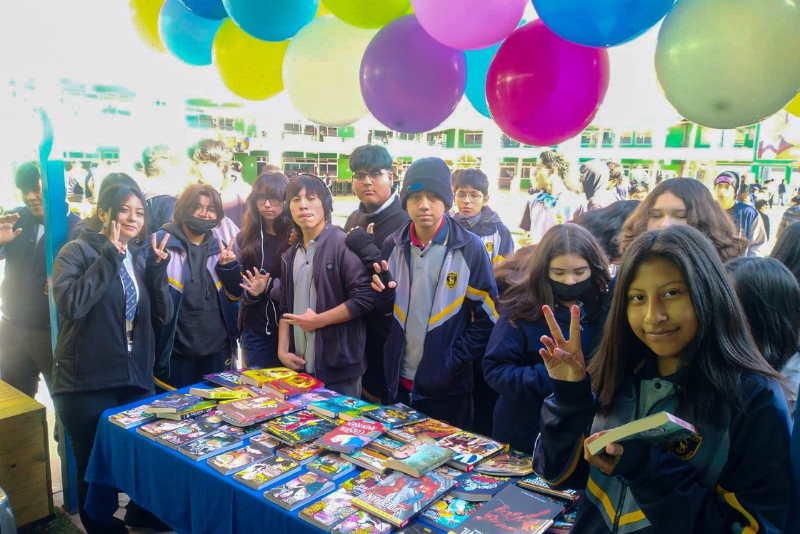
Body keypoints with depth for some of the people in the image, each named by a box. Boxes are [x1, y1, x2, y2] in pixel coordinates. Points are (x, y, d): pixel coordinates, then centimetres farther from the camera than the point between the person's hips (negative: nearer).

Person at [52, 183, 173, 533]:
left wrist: (158, 270, -7)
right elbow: (70, 304, -25)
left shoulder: (139, 258, 10)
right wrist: (109, 257, -22)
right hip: (87, 383, -5)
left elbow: (161, 316, 4)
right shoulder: (77, 251, -7)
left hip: (136, 379, 6)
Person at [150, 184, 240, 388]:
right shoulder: (161, 241, -6)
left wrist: (228, 266, -9)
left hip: (218, 349, 4)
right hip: (174, 351, -4)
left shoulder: (221, 245, 7)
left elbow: (236, 295, 7)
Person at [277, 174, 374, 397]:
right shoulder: (291, 255, 13)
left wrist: (318, 321, -13)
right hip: (300, 366, 7)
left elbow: (364, 298, -18)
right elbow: (285, 308, 17)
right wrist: (282, 351, 6)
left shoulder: (343, 244, -10)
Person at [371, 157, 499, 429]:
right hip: (399, 380, 4)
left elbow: (487, 320, -8)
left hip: (447, 385, -3)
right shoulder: (393, 245, 1)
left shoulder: (470, 248, -11)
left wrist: (452, 362, -14)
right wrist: (384, 294, -11)